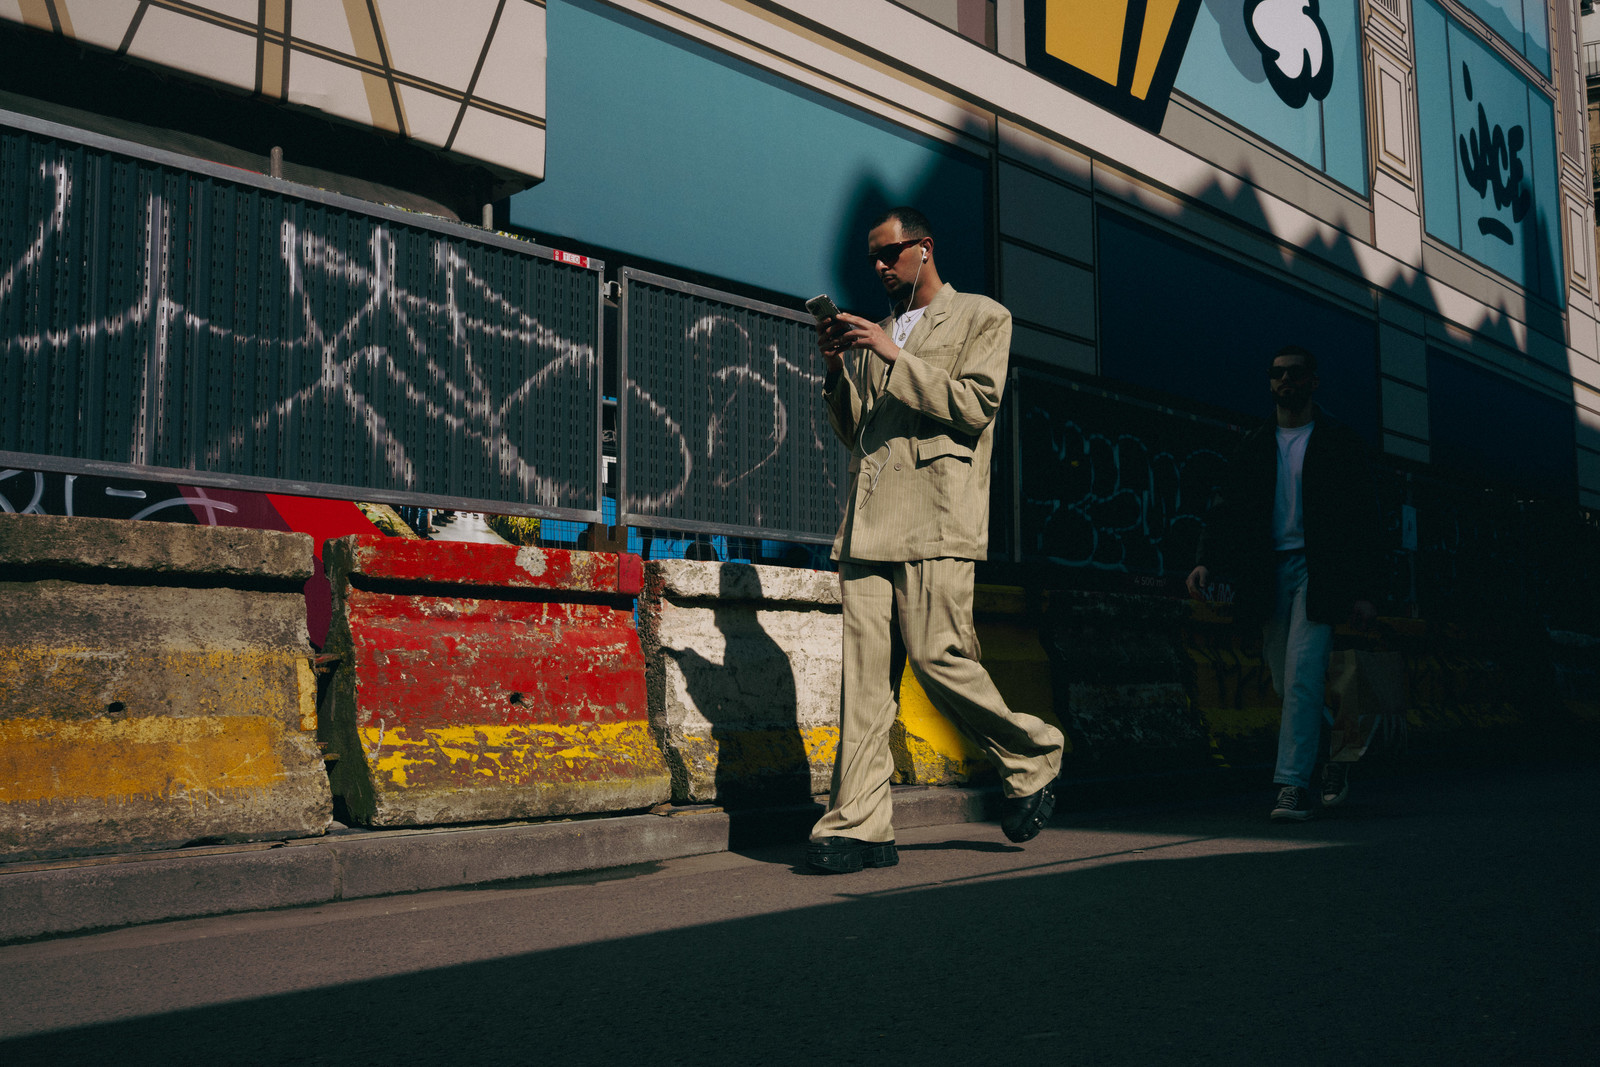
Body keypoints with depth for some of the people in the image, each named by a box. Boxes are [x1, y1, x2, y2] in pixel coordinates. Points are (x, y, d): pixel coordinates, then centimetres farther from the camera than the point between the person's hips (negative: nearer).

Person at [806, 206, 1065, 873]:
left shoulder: (981, 318, 10)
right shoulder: (876, 334, 26)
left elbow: (975, 406, -5)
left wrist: (896, 356, -9)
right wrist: (837, 369, 8)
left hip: (935, 520, -5)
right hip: (869, 520, 5)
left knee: (937, 657, -11)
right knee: (864, 675, -3)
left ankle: (1032, 758, 14)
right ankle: (858, 826, -2)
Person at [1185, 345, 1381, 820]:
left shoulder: (1341, 443, 3)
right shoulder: (1254, 446, 13)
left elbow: (1363, 518, 1)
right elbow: (1226, 508, 7)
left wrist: (1363, 591, -6)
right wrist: (1206, 561, -10)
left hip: (1317, 569, -4)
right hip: (1269, 572, 4)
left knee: (1302, 676, -14)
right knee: (1287, 686, 8)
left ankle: (1293, 784, -12)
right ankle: (1335, 753, 31)